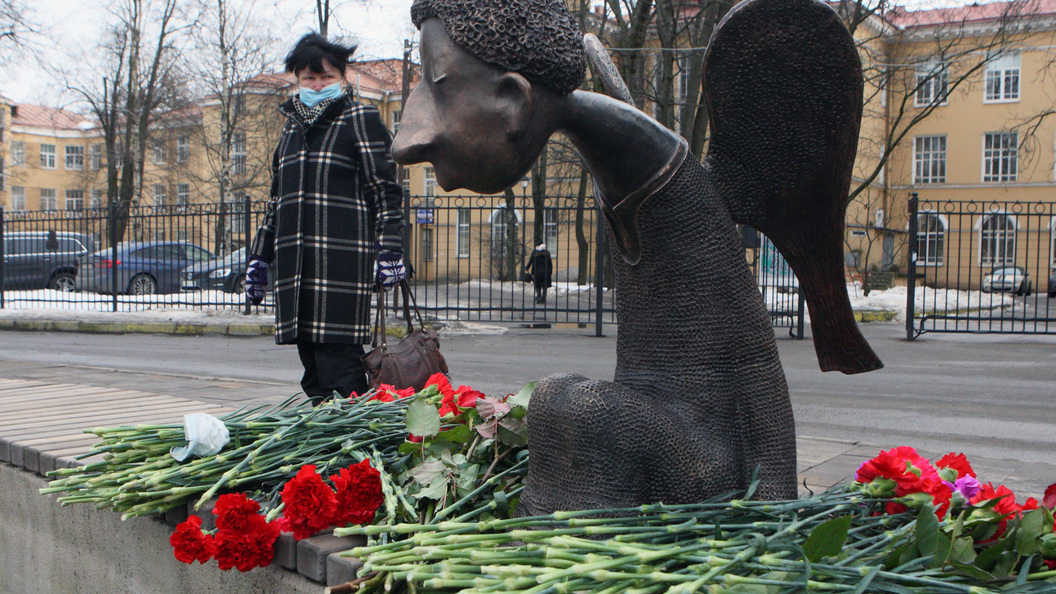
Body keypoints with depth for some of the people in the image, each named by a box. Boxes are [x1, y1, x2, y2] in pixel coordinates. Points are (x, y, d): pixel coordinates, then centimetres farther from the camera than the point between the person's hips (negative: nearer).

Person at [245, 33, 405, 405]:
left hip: (342, 261, -6)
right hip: (296, 261, 6)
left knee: (337, 361, -11)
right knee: (311, 361, 6)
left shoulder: (360, 119, 3)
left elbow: (385, 189, -1)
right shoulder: (292, 126, 22)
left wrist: (389, 250, -10)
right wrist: (259, 256, 24)